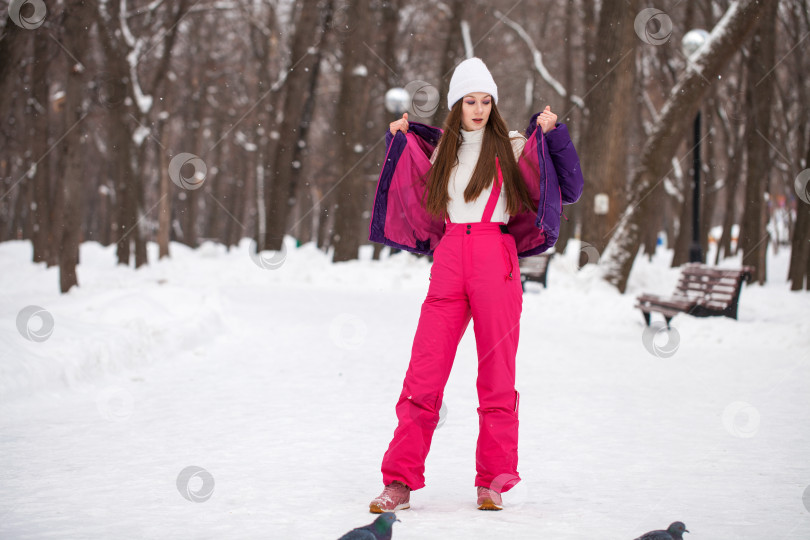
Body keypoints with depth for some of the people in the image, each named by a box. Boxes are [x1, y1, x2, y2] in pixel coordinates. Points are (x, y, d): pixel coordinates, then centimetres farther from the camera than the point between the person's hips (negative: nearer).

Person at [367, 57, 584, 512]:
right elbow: (418, 196, 33)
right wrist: (401, 141, 25)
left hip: (495, 258, -3)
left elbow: (569, 188, 0)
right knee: (423, 375, -4)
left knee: (497, 377, 0)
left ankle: (493, 483, 9)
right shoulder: (442, 148, 17)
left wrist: (552, 133, -9)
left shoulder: (511, 146, 6)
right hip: (448, 261, 3)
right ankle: (401, 482, 0)